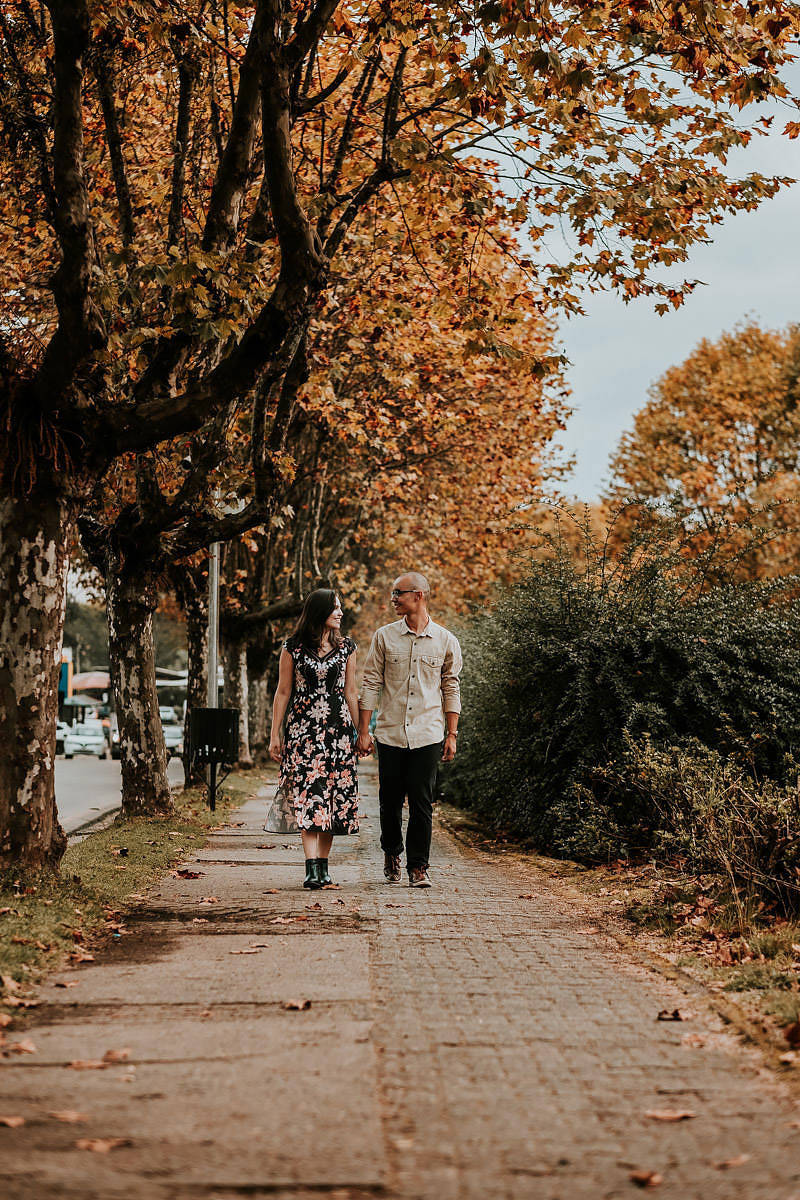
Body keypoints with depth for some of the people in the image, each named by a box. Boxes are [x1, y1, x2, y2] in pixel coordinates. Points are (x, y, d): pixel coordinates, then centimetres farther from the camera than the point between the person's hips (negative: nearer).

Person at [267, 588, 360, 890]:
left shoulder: (346, 647, 9)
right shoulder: (293, 647, 2)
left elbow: (351, 692, 12)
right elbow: (283, 692, 4)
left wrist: (358, 731, 9)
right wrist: (275, 734, 2)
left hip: (338, 729, 2)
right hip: (302, 729, -2)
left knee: (332, 796, 1)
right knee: (308, 796, -12)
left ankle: (322, 865, 10)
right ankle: (312, 868, -16)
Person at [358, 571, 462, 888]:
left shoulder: (445, 641, 4)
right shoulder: (384, 637, 4)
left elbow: (451, 689, 9)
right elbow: (370, 684, 4)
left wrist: (452, 734, 5)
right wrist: (363, 731, -1)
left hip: (428, 734, -1)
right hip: (390, 732, 1)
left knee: (421, 802, -2)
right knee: (390, 800, 7)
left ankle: (418, 866, 7)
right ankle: (391, 854, 30)